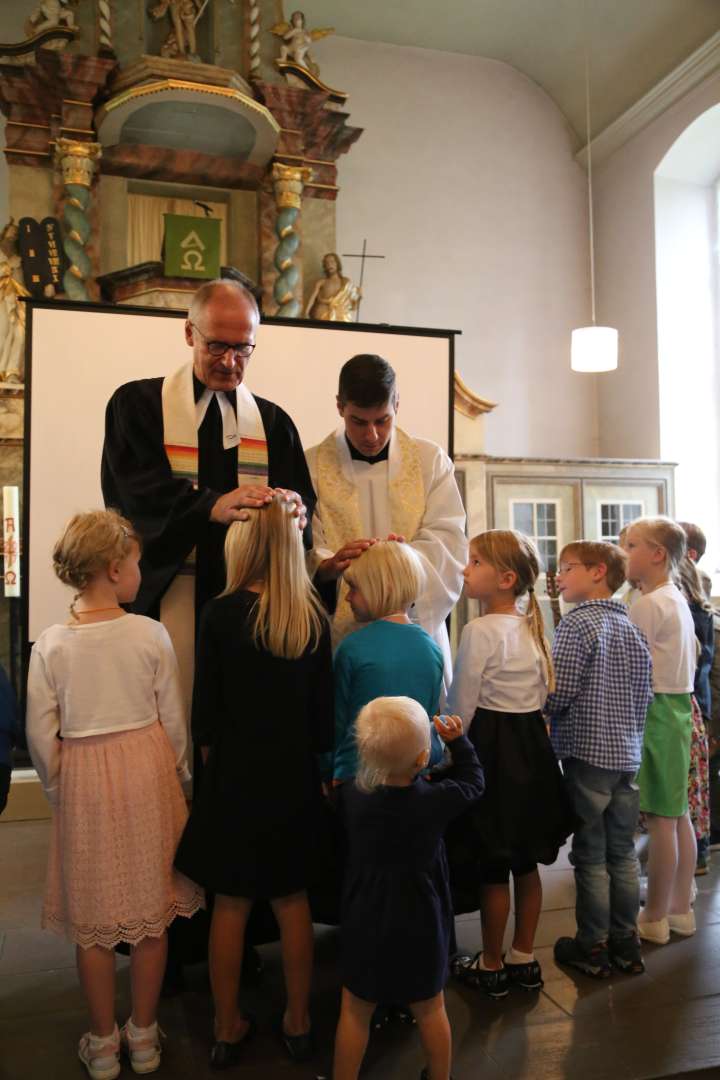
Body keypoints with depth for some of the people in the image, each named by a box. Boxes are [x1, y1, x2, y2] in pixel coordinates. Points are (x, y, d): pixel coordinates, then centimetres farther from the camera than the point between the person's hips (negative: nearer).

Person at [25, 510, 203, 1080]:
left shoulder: (50, 644, -10)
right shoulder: (150, 634, -13)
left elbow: (41, 738, -6)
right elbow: (174, 721, -7)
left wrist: (59, 791, 10)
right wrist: (179, 778, 9)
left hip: (83, 781, 1)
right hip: (147, 774, 0)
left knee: (93, 919, 16)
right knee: (151, 911, 16)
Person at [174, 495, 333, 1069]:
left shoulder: (223, 613, -13)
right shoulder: (314, 616, -6)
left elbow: (206, 708, -8)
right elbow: (324, 708, -2)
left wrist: (213, 755, 9)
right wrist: (316, 759, 12)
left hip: (236, 774, -2)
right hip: (295, 775, 3)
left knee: (231, 903, 12)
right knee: (293, 898, 16)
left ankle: (228, 1028, 26)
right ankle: (298, 1022, 29)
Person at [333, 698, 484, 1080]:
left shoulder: (350, 795, -15)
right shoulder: (434, 800, -19)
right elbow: (472, 780, -1)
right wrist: (457, 740, 6)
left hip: (365, 926, 1)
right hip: (420, 926, 0)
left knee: (355, 1012, 16)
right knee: (430, 1011, 21)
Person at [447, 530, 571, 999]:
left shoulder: (480, 631, -19)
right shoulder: (532, 627, 4)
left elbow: (462, 707, -15)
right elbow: (543, 696, 11)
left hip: (492, 747, -8)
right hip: (532, 743, 8)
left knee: (491, 868, 8)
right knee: (526, 863, 17)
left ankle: (491, 966, 23)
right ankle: (524, 959, 31)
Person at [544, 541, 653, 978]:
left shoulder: (578, 623, -14)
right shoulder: (634, 629, 8)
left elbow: (558, 694, -19)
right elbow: (646, 696, 11)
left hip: (587, 756, -7)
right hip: (628, 756, 7)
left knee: (591, 857, 5)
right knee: (623, 854, 16)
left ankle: (592, 947, 17)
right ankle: (626, 942, 26)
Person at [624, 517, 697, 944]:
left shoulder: (648, 604, -16)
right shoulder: (678, 599, 13)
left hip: (655, 711, -10)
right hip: (679, 707, 10)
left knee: (660, 818, -2)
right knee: (678, 814, 14)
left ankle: (655, 919, 9)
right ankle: (680, 909, 25)